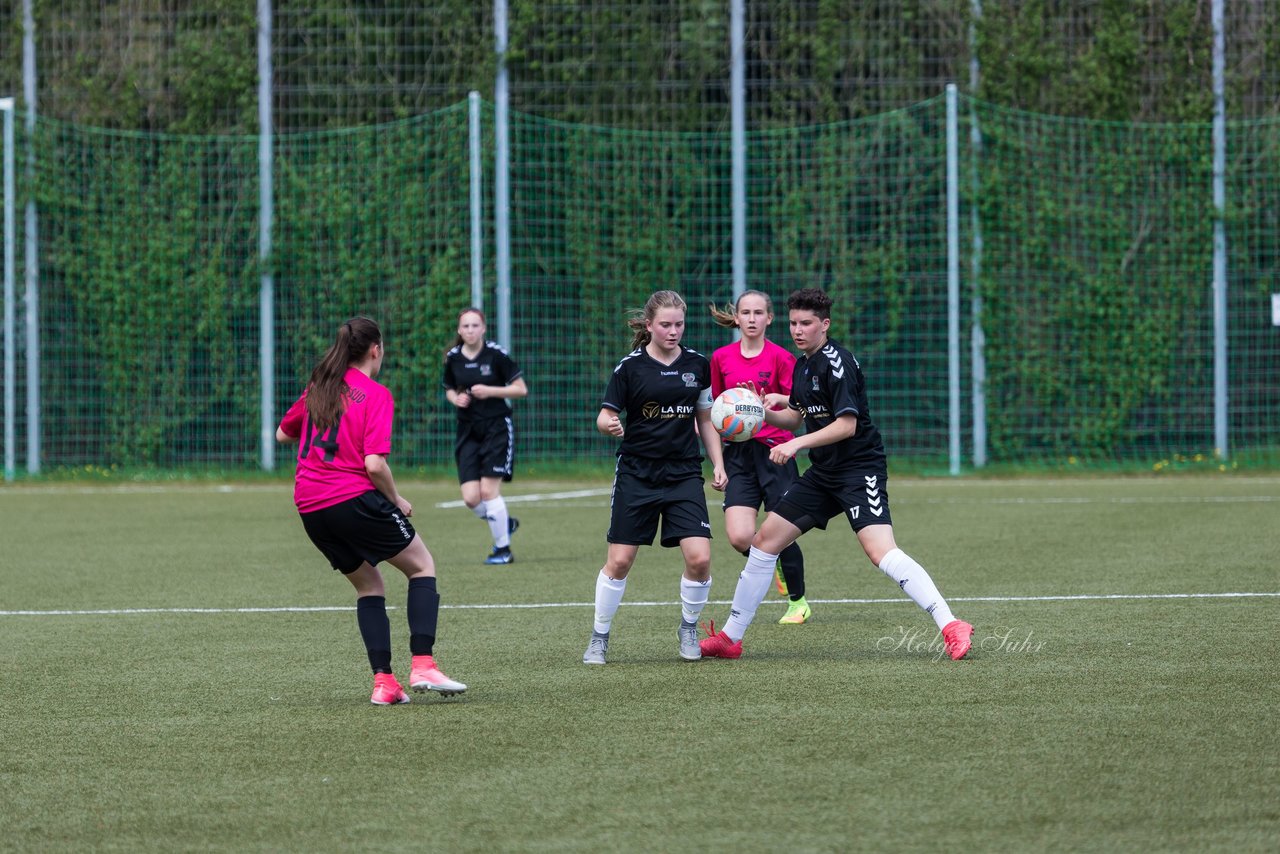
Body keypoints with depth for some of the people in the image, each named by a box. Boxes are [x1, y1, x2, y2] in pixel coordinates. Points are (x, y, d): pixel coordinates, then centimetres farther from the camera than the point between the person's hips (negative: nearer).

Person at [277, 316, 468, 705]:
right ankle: (422, 665, -6)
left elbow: (282, 434, 24)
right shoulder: (376, 395, -6)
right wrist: (397, 501, 0)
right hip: (353, 498, -6)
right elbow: (374, 464, -16)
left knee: (369, 585, 19)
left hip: (309, 505, 6)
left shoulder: (317, 388, 12)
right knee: (422, 566, 10)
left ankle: (383, 680, 5)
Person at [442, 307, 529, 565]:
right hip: (468, 430, 4)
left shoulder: (496, 355, -9)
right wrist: (456, 398, -4)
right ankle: (506, 523, 25)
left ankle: (503, 549, 6)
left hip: (497, 427, -4)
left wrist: (490, 391, -17)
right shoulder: (453, 358, 3)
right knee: (471, 498, -5)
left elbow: (521, 389, -5)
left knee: (489, 490, -10)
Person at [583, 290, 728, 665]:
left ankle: (688, 628, 13)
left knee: (699, 557, -12)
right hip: (636, 475, -2)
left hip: (685, 475, 2)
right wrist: (609, 424, -26)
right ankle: (599, 637, 15)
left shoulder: (698, 364, 4)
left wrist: (718, 464, 7)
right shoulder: (631, 366, -6)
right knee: (619, 561, -2)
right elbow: (606, 415, -3)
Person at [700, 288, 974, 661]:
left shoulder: (836, 362, -15)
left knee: (881, 551, -26)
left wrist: (797, 444, -24)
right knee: (765, 540, 8)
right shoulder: (803, 365, 12)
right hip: (823, 473, 9)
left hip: (860, 469, -9)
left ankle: (950, 626, -27)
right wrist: (765, 412, 6)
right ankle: (729, 638, 18)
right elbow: (797, 416, 25)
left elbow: (847, 424, -21)